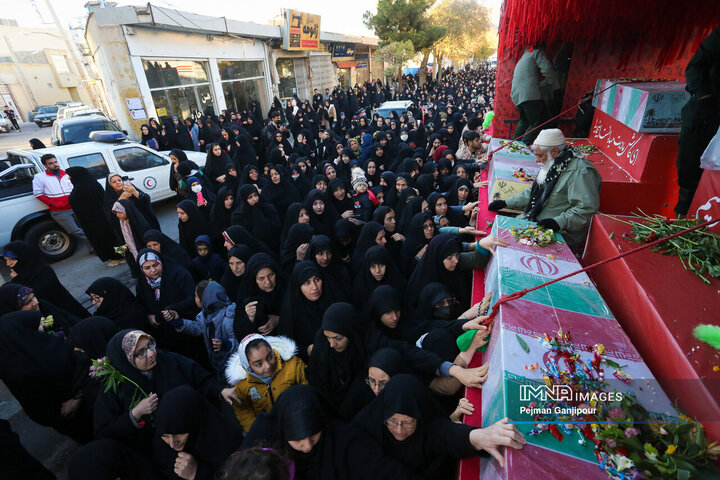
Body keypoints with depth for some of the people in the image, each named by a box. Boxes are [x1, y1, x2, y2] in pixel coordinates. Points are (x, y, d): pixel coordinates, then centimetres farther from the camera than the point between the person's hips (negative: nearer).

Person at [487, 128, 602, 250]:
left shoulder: (580, 172, -18)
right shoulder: (552, 166, 13)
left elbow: (586, 209, -24)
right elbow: (533, 193, 23)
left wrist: (558, 222, -34)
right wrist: (506, 203, 14)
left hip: (560, 234, -9)